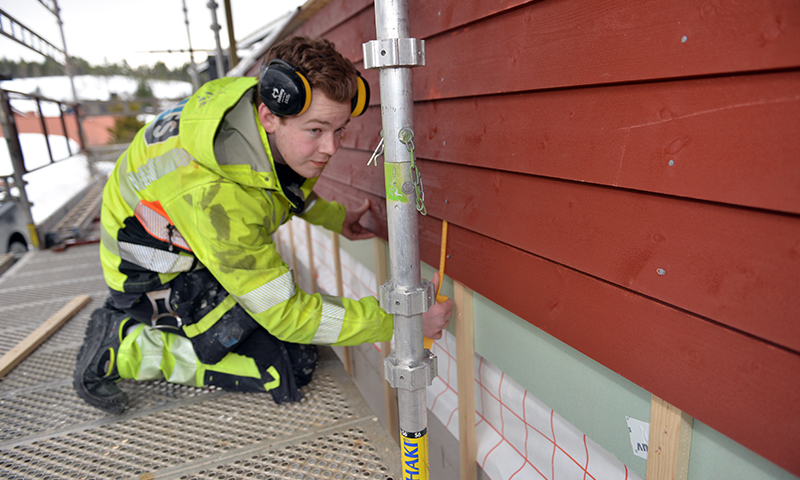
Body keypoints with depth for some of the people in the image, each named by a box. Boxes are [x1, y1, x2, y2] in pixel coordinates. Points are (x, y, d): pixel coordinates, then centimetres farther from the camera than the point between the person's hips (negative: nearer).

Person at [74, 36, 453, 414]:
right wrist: (398, 321, -30)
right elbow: (285, 314, -31)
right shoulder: (213, 198, -40)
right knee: (288, 370, -11)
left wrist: (334, 217, 8)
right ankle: (125, 347, -3)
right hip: (158, 273, -7)